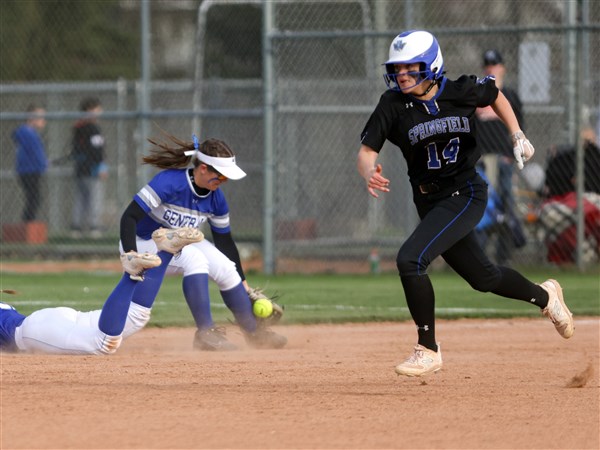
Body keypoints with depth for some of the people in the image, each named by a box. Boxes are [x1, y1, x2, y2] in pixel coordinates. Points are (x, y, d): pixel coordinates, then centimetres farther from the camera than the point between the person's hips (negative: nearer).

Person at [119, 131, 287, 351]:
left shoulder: (216, 198, -9)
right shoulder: (169, 182, -30)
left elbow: (225, 241, 4)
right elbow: (130, 217, -32)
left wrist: (243, 283, 8)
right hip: (142, 244, -7)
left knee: (226, 269, -9)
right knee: (194, 258, -32)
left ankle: (254, 332, 11)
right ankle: (206, 333, -29)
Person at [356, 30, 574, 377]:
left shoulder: (463, 91, -12)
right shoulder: (393, 104, -9)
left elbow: (496, 95, 11)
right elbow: (366, 152, -13)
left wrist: (518, 136, 2)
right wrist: (370, 173, -35)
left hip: (466, 195, -4)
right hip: (429, 201, 4)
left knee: (411, 260, -23)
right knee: (483, 277, 19)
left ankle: (428, 350, -11)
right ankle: (545, 296, 49)